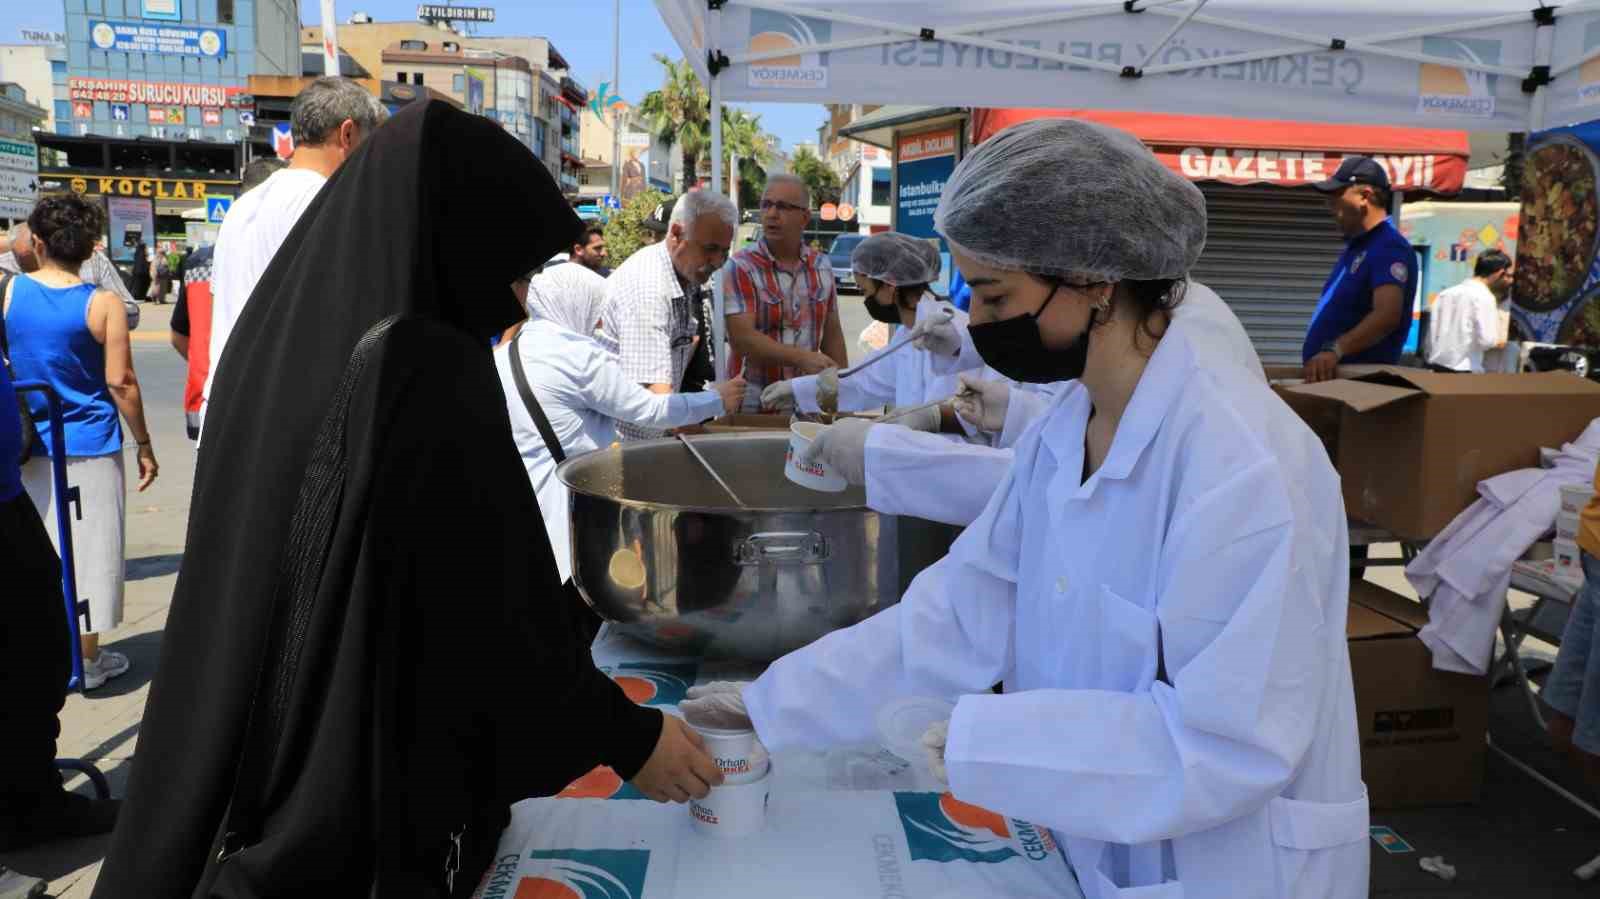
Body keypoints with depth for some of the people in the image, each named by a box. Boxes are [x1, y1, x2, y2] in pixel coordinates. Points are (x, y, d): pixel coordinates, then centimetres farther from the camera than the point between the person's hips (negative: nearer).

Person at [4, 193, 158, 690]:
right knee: (88, 546, 5)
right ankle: (88, 658, 13)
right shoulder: (103, 304, -11)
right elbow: (120, 382, -12)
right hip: (89, 446, -3)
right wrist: (144, 444, -4)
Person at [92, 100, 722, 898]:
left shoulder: (277, 343, 0)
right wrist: (626, 736, -7)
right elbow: (504, 613, -20)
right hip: (381, 788, -7)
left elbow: (241, 575, 10)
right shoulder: (431, 375, -24)